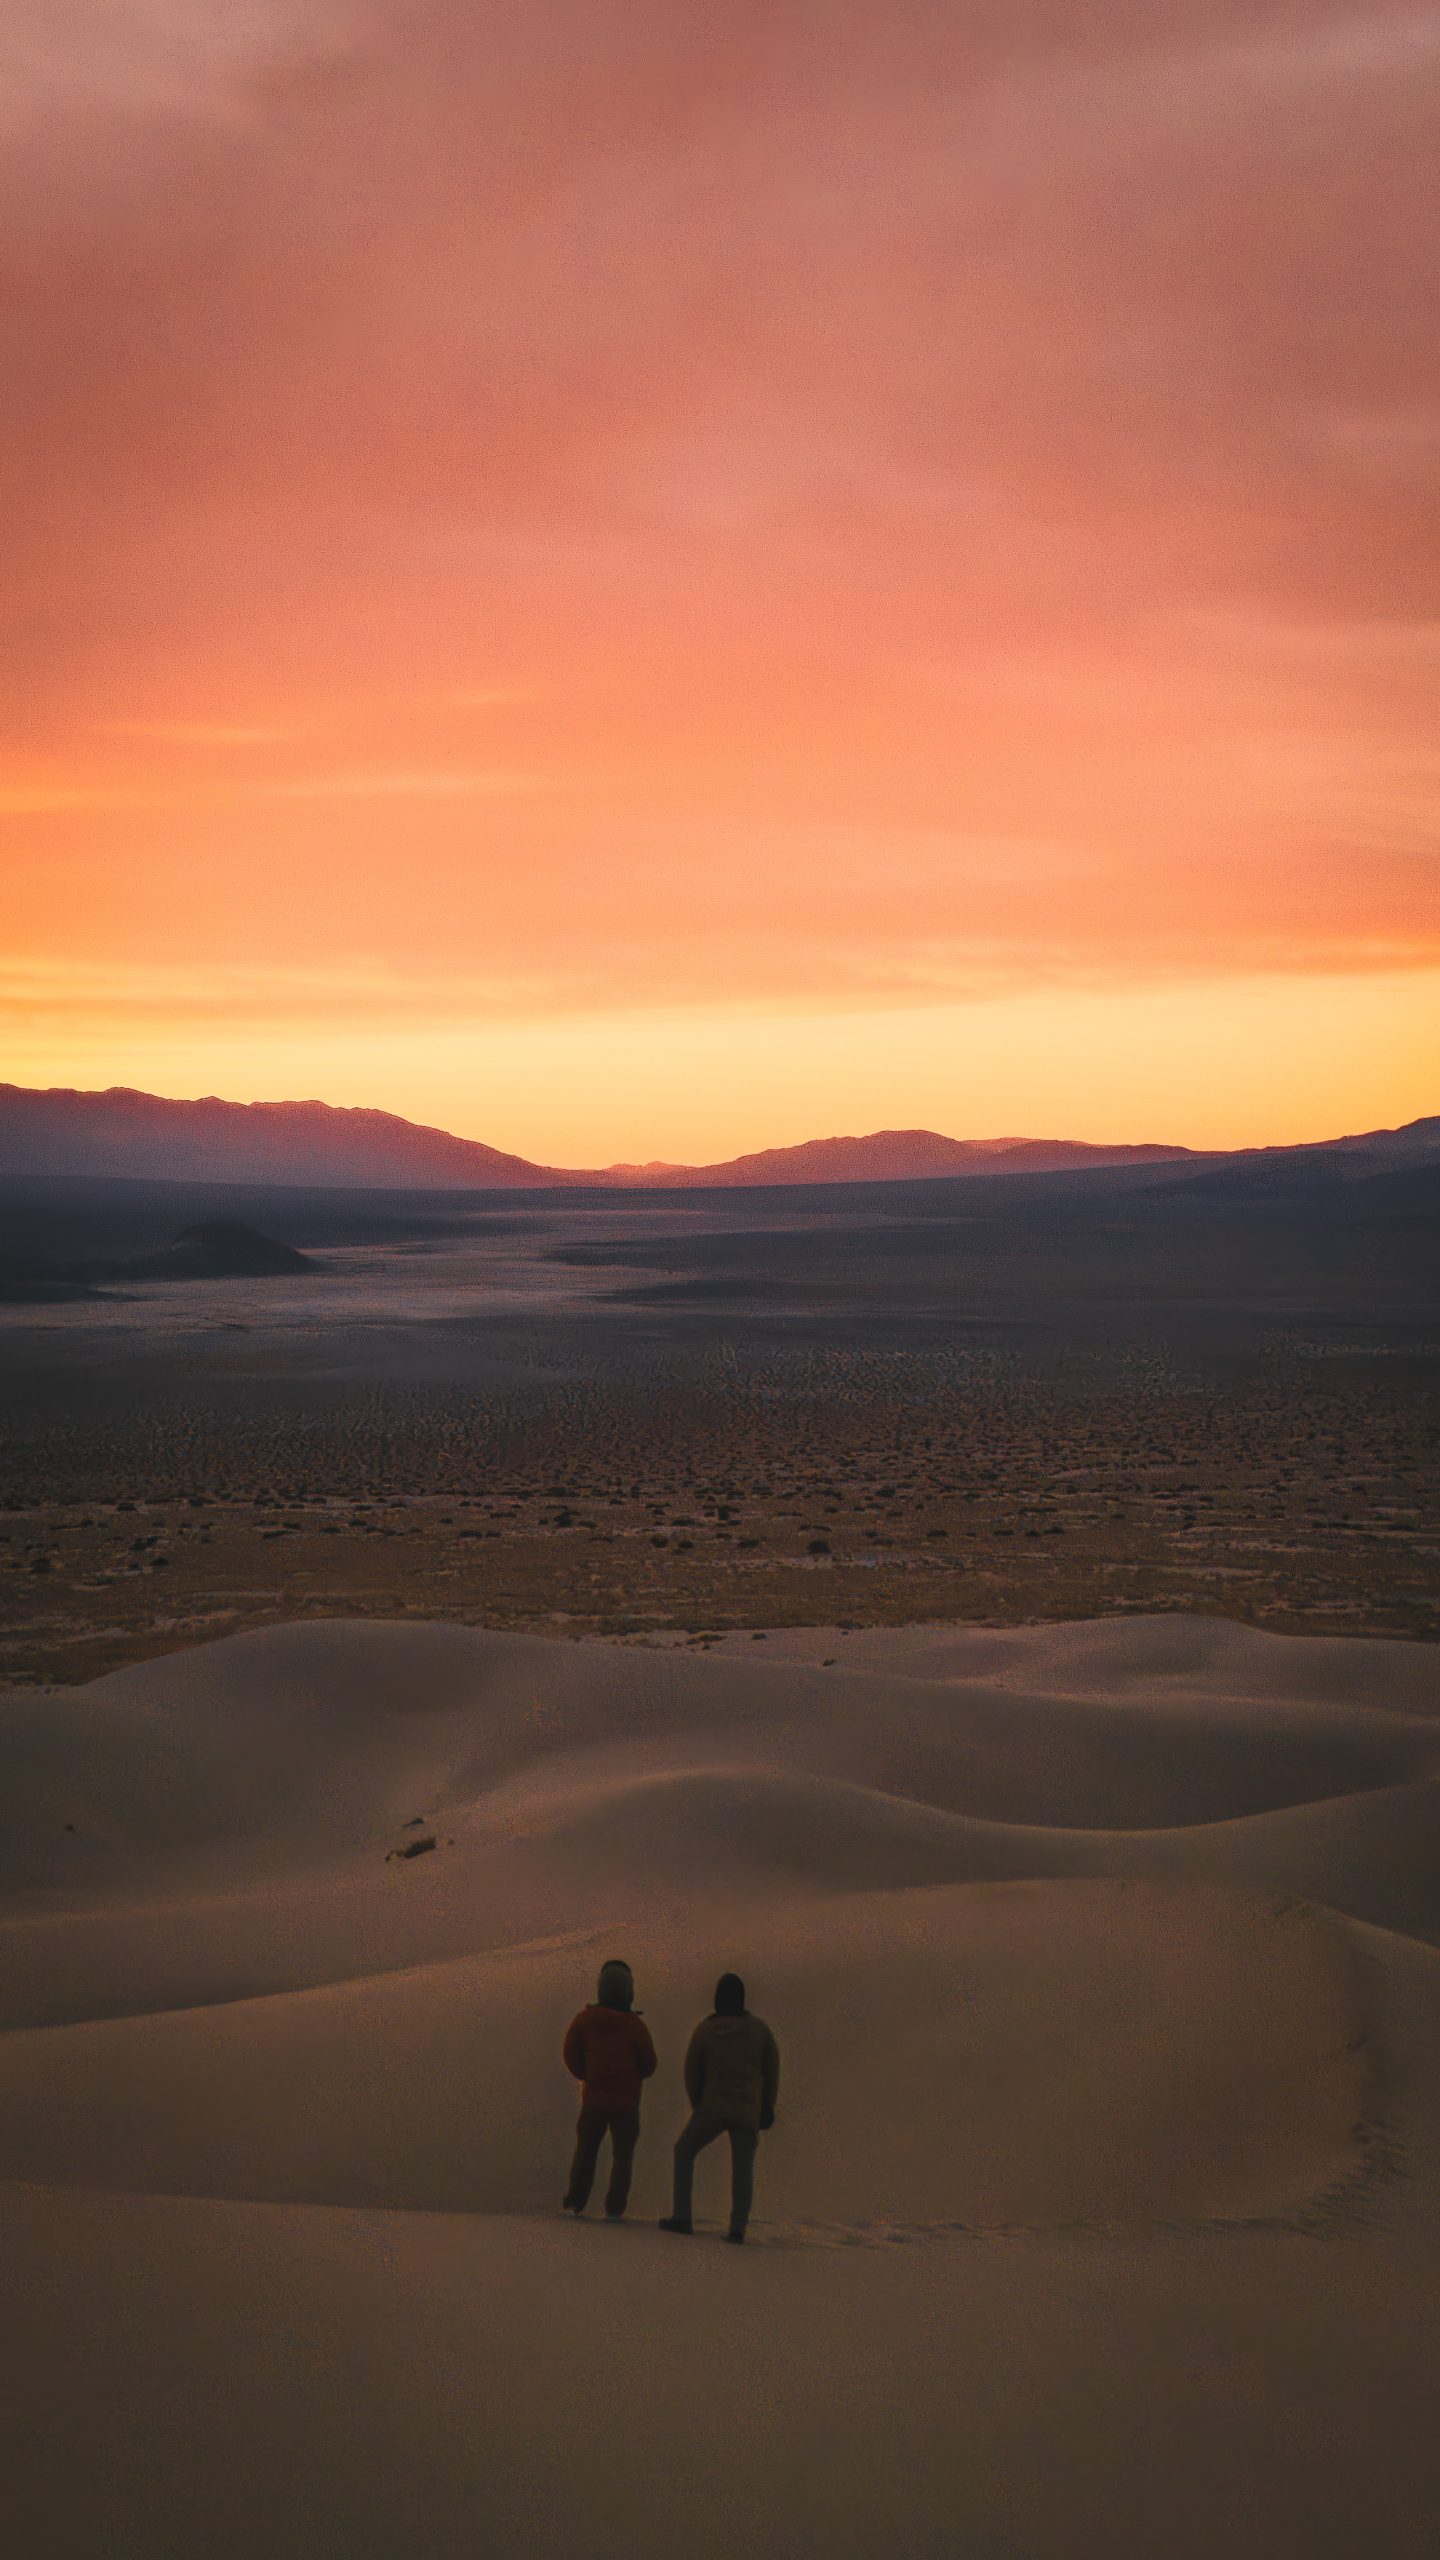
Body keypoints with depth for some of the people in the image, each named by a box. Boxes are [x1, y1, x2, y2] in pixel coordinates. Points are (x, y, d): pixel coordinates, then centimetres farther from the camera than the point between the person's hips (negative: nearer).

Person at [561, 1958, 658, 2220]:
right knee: (622, 2154, 8)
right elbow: (648, 2064, -6)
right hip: (626, 2100, -2)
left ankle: (574, 2203, 8)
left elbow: (571, 2056, -3)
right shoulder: (635, 2025, -12)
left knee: (585, 2150, 15)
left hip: (593, 2097, 2)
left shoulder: (584, 2020, -6)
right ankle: (614, 2208, 0)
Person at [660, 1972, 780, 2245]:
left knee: (684, 2151, 18)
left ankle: (681, 2217, 11)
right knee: (743, 2169, 5)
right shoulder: (759, 2028, -1)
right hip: (747, 2110, 1)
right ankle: (737, 2227, -15)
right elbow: (772, 2069, 5)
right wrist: (767, 2107, 16)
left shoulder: (704, 2030, -4)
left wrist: (698, 2106, 19)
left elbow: (692, 2072, 3)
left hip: (713, 2107, -1)